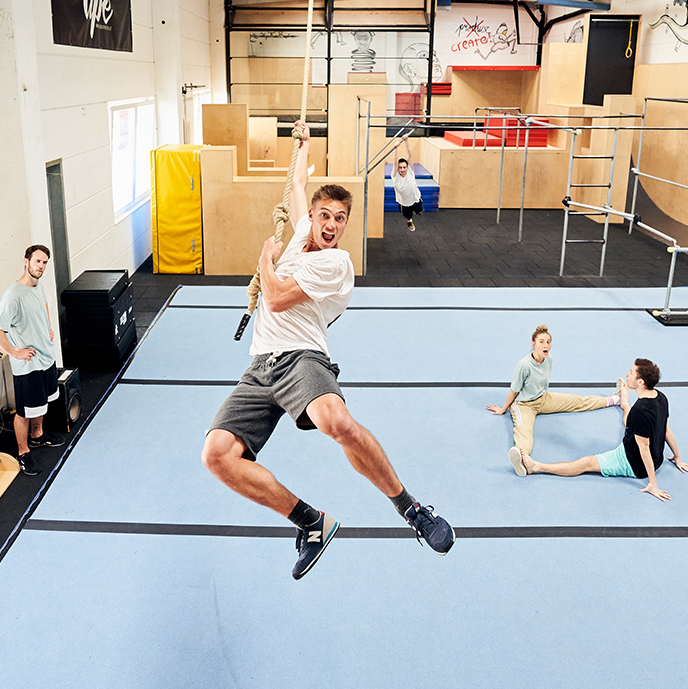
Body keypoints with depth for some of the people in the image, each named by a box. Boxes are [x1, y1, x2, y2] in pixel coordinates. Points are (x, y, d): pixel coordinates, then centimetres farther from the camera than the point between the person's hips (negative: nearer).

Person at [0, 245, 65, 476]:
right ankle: (23, 453, 21)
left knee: (41, 402, 26)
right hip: (27, 365, -8)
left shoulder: (38, 285, 1)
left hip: (46, 357, 9)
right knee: (24, 412, 5)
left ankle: (37, 435, 47)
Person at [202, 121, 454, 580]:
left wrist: (266, 259, 10)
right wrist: (305, 141, 52)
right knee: (218, 453, -17)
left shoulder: (335, 262, -1)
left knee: (336, 421, -42)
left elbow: (276, 298, -8)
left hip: (301, 357, -7)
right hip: (261, 368, 7)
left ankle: (412, 509, -20)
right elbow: (298, 184, 40)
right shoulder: (303, 235, 22)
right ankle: (313, 524, -4)